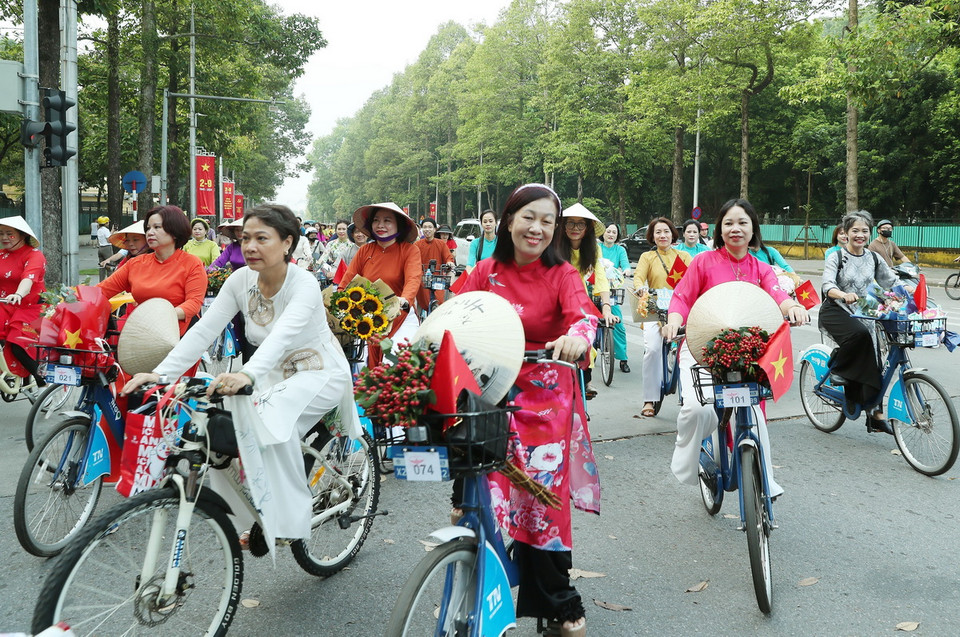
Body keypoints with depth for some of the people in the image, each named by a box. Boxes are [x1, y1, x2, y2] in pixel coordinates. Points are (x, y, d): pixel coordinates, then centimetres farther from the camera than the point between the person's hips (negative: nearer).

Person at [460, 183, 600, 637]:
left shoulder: (562, 274, -4)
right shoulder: (487, 272, 5)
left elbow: (584, 313, -21)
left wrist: (577, 336, -44)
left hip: (547, 393, -2)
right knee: (488, 494, -3)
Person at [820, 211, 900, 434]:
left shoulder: (874, 258, 8)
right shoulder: (836, 257, -8)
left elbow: (892, 281, 9)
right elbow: (827, 285, -22)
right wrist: (844, 295, -43)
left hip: (862, 315, 5)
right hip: (835, 312, -5)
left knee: (871, 361, -5)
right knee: (860, 333, -36)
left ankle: (875, 414, 0)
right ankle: (836, 367, -11)